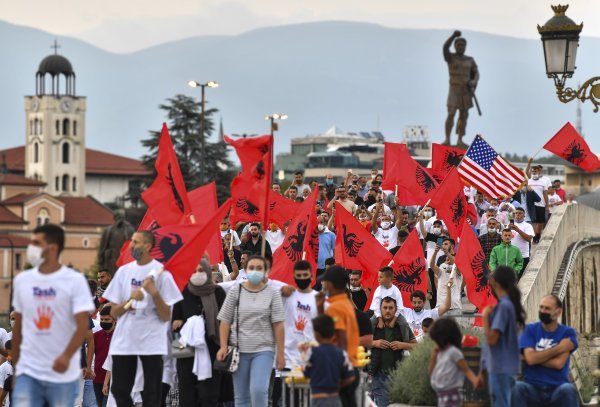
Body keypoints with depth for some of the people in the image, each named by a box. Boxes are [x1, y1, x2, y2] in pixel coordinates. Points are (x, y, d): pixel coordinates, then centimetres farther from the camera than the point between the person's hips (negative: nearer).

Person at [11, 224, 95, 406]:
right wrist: (15, 360, 17)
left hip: (63, 373, -3)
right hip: (28, 371, 3)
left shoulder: (75, 281, -7)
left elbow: (82, 325, -13)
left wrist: (67, 356, -28)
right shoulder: (22, 280, 6)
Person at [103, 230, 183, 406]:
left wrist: (154, 293, -20)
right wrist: (130, 300, -10)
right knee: (119, 390, 7)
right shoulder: (123, 271, 9)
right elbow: (114, 312, 8)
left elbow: (166, 316, -7)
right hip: (123, 341, 5)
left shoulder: (161, 272, -4)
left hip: (152, 343, -5)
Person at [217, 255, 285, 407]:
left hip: (264, 350, -2)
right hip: (239, 350, 2)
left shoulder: (272, 294, 2)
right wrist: (223, 347, -6)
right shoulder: (235, 291, 5)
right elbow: (225, 322, 4)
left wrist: (280, 353, -5)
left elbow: (278, 325, -1)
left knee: (259, 390, -19)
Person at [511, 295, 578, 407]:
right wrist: (558, 349, -9)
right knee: (516, 387, -32)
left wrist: (537, 357, -4)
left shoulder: (567, 333, 3)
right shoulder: (530, 330, 6)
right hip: (532, 388, 1)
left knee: (568, 389, -35)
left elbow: (558, 363, -11)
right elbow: (530, 358, -10)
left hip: (557, 389, -1)